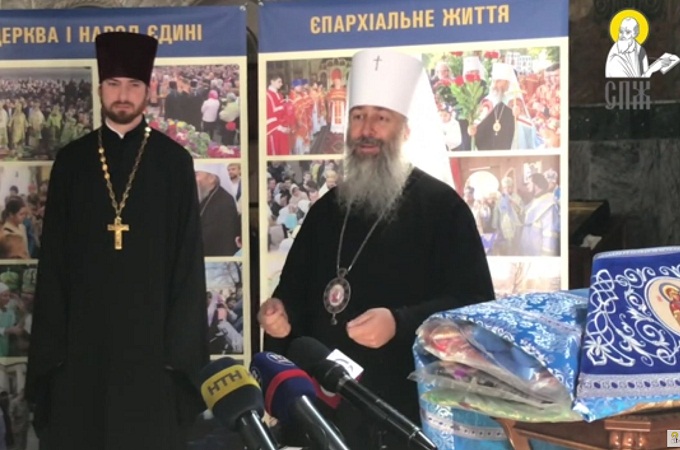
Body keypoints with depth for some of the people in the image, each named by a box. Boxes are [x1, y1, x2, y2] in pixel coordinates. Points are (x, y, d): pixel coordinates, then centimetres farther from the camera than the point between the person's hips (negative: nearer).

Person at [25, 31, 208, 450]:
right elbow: (53, 258, 6)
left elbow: (188, 257, 0)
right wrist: (51, 340, -1)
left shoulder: (174, 162, 3)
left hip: (151, 331, -1)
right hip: (84, 331, 2)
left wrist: (181, 341, -6)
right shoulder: (71, 161, 8)